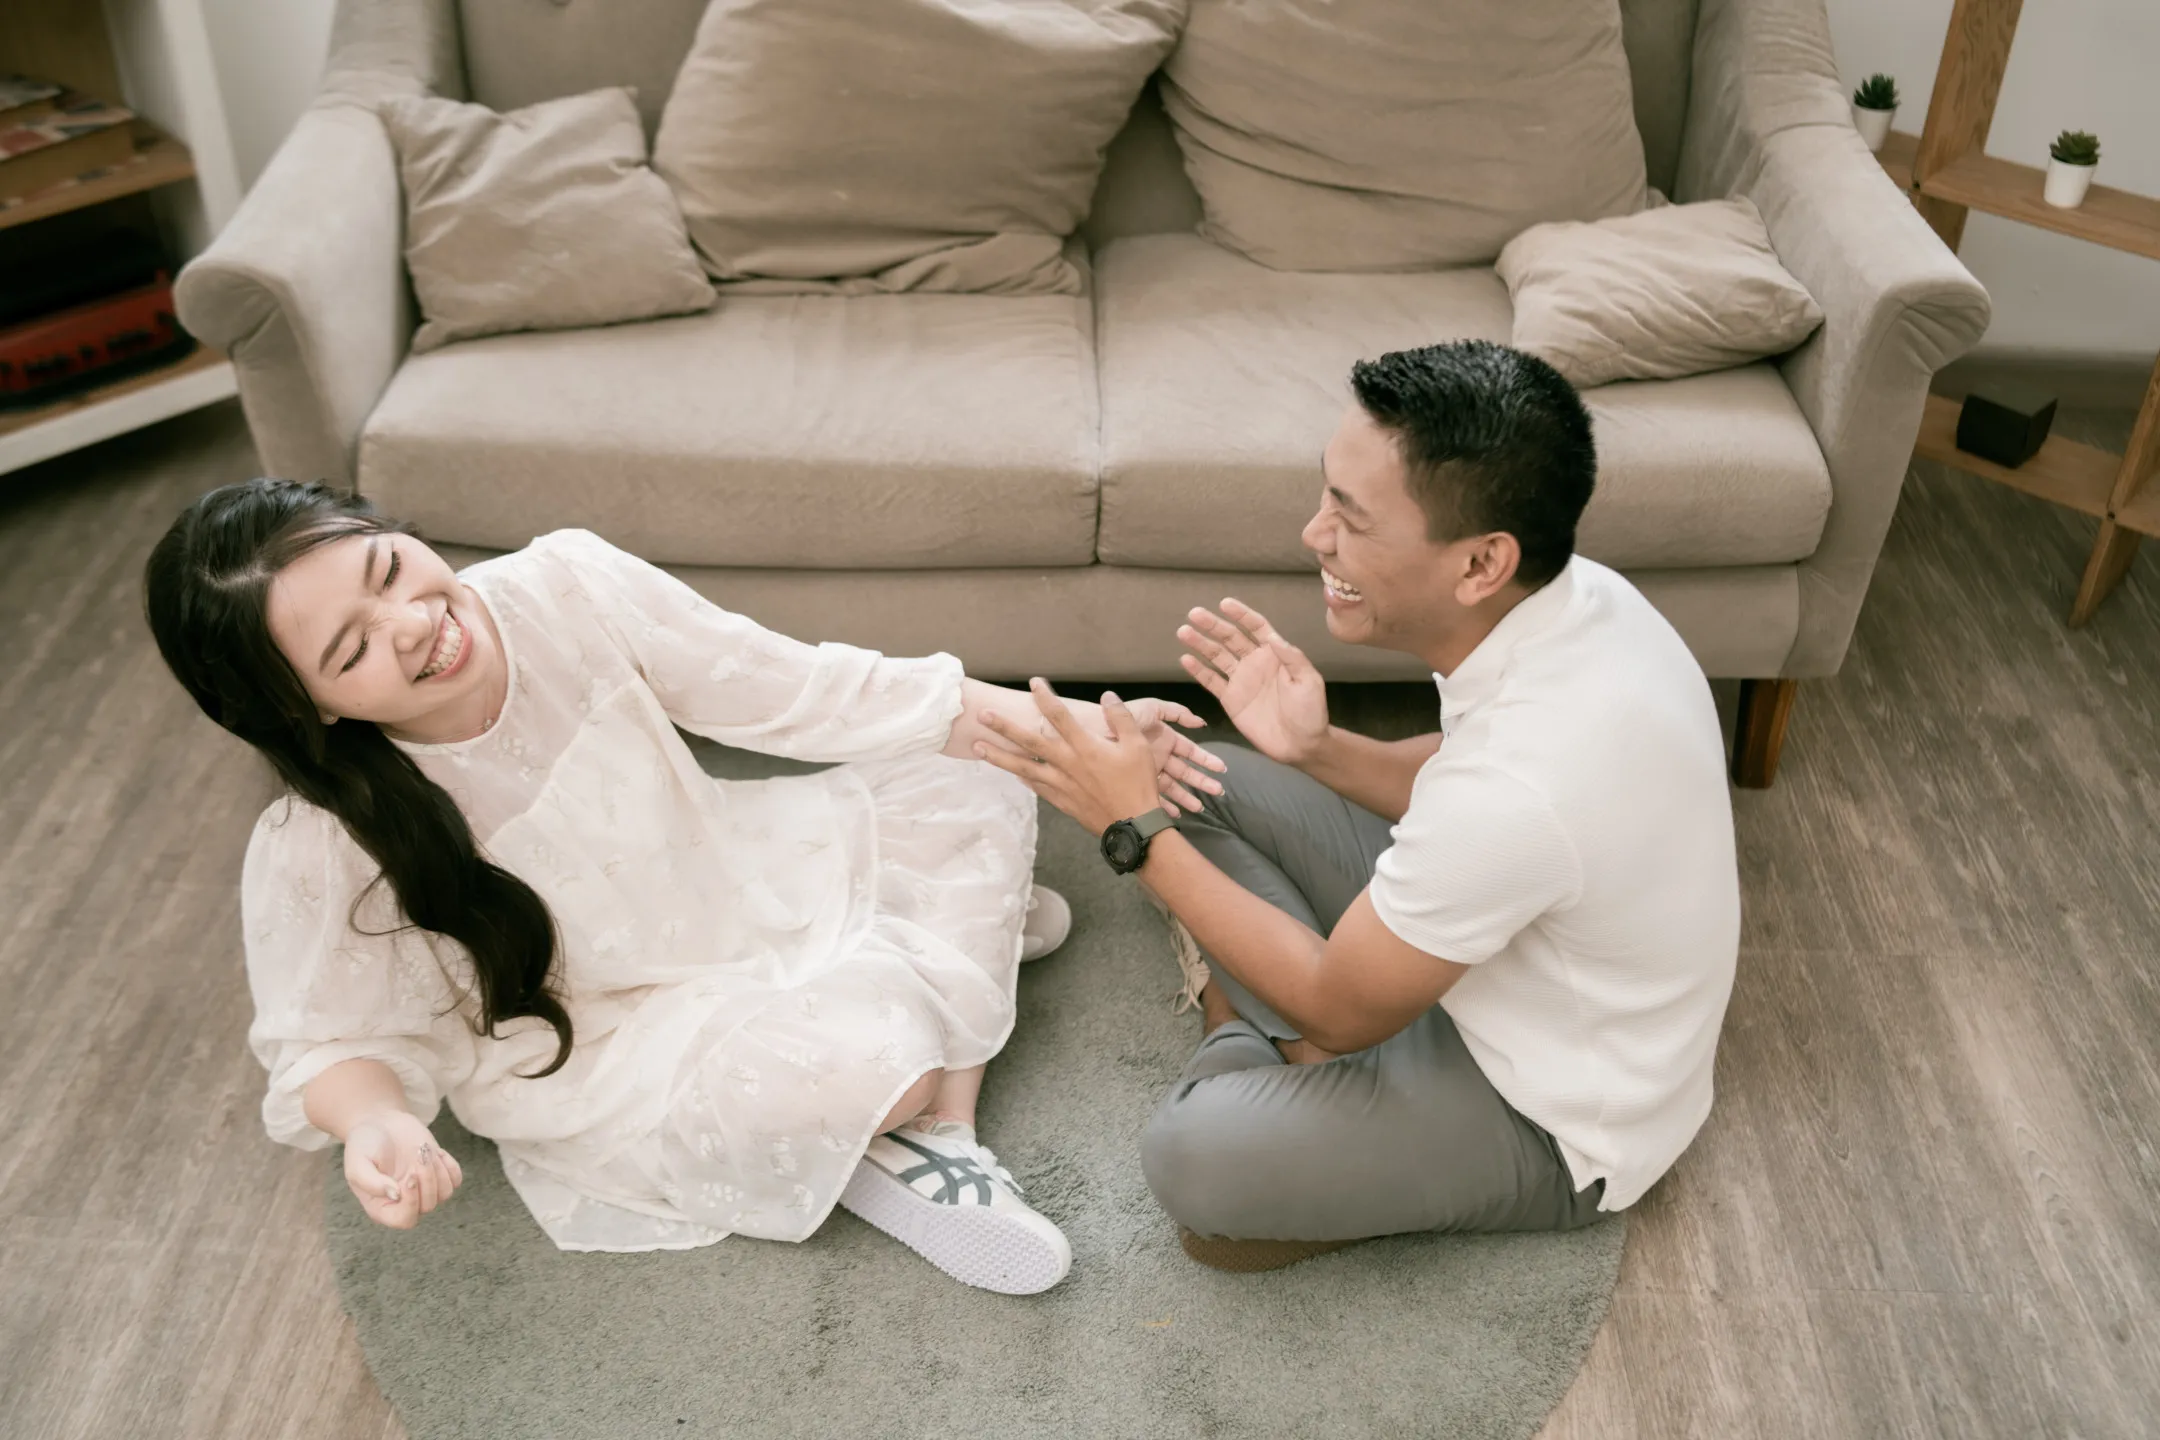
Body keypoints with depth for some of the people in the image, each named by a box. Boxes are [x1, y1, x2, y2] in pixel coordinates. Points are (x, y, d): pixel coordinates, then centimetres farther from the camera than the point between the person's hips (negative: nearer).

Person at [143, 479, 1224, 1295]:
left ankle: (939, 1133, -6)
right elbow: (335, 1042, -11)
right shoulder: (317, 858, -27)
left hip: (726, 884, 6)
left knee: (969, 792, -6)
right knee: (864, 1054, -31)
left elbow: (803, 690, -15)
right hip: (601, 1049, -5)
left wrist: (1061, 725, -18)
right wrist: (374, 1124, -37)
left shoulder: (564, 586, -21)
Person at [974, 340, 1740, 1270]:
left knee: (1190, 1155, -28)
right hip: (1492, 944, 8)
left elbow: (1339, 1010, -22)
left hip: (1558, 1120, -8)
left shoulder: (1521, 785, -39)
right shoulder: (1568, 593, -14)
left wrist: (1135, 831, -19)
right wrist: (1316, 748, -10)